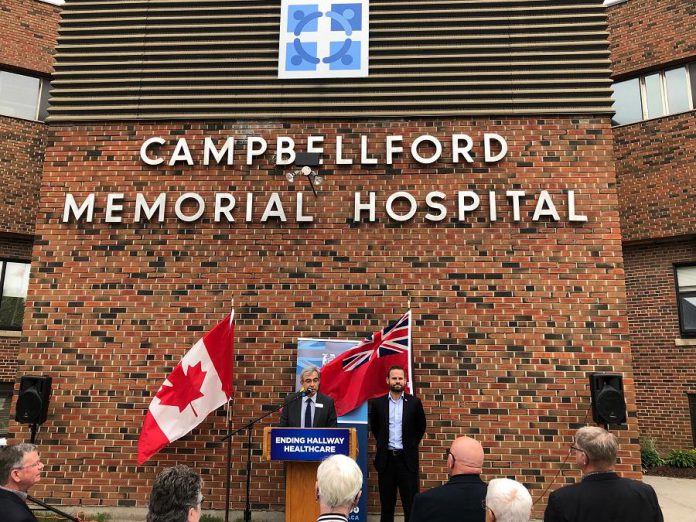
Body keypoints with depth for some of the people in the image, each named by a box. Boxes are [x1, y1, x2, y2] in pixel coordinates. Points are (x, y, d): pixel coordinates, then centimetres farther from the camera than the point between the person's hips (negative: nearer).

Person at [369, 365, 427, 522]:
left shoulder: (414, 402, -1)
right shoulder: (378, 403, 1)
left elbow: (421, 427, 11)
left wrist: (411, 445, 8)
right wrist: (383, 443, 10)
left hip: (407, 458, -1)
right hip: (385, 458, 1)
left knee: (411, 503, 2)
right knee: (386, 503, 9)